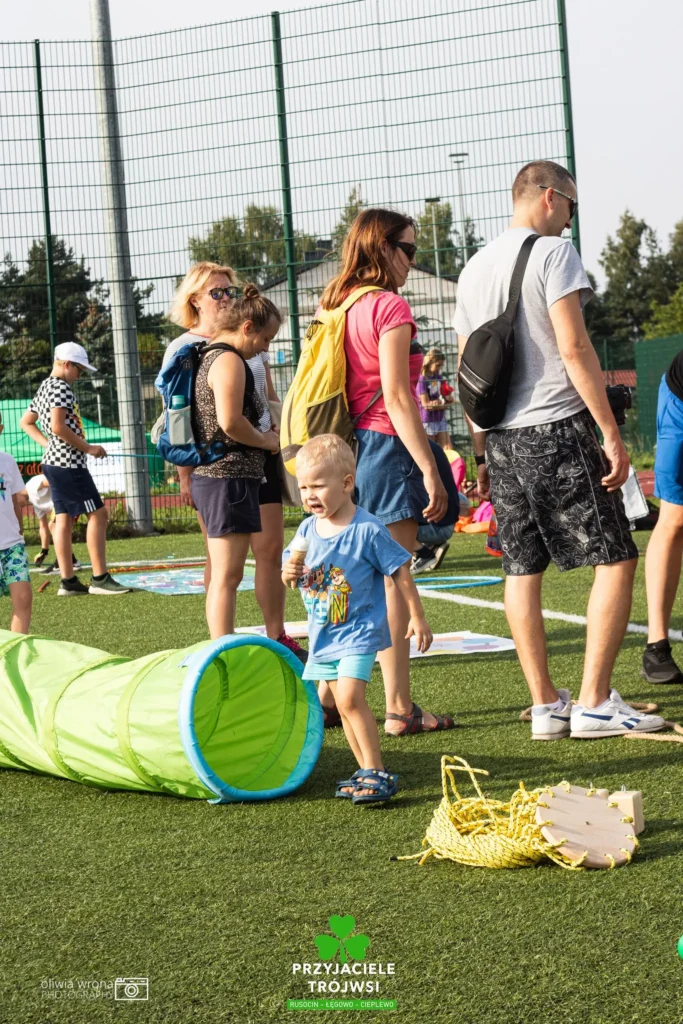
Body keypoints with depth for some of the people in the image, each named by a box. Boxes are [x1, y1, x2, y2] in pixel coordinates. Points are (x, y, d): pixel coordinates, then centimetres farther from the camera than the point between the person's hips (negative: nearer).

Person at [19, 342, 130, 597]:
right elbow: (58, 426, -24)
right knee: (97, 513, -7)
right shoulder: (60, 387, -14)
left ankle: (68, 581, 9)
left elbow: (26, 422, 25)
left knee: (64, 518, 9)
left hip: (54, 461, 10)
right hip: (68, 462, -10)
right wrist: (88, 448, -16)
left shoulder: (44, 388, 17)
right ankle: (100, 578, -8)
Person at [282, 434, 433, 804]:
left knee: (349, 698, -19)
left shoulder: (367, 530, -15)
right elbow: (289, 568, 12)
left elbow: (399, 572, -7)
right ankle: (368, 772, 21)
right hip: (323, 633, 7)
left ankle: (377, 773, -13)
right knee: (344, 704, 11)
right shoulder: (307, 530, 2)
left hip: (359, 630, -7)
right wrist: (289, 573, -12)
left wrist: (416, 617, -4)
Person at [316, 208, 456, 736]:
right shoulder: (389, 306, -10)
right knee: (393, 581, -5)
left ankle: (326, 697, 17)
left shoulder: (338, 307, 13)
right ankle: (399, 708, -3)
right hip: (387, 445, -8)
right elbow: (396, 397, -17)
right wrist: (430, 469, -17)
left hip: (347, 449, 8)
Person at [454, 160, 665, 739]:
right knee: (615, 558, -2)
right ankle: (594, 703, -6)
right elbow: (574, 349, -15)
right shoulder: (553, 252, -7)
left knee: (523, 569, 9)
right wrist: (612, 435, -13)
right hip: (556, 429, -8)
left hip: (502, 440, 8)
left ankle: (546, 706, 10)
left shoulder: (474, 269, 16)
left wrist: (482, 453, 22)